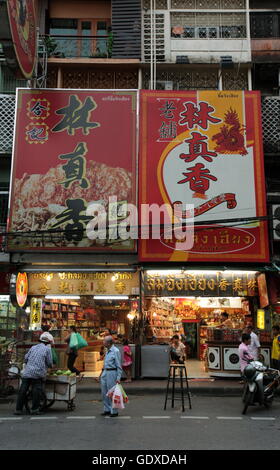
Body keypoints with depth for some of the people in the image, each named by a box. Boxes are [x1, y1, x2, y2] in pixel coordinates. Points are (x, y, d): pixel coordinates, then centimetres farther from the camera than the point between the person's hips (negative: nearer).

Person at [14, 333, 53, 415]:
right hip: (38, 373, -4)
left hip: (27, 372, 4)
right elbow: (49, 362, 3)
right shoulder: (47, 349, 6)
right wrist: (51, 366, 26)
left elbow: (26, 359, 17)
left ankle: (18, 409, 9)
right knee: (36, 391, 2)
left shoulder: (33, 347, 19)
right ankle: (34, 409, 1)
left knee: (22, 391, 6)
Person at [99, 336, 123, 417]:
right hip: (105, 373, 9)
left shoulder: (116, 351, -15)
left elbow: (119, 366, -14)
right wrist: (102, 373, 23)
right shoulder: (108, 351, 11)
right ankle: (107, 410, 23)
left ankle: (114, 411, 11)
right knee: (104, 393, 11)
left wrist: (118, 378, -18)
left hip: (112, 373, -9)